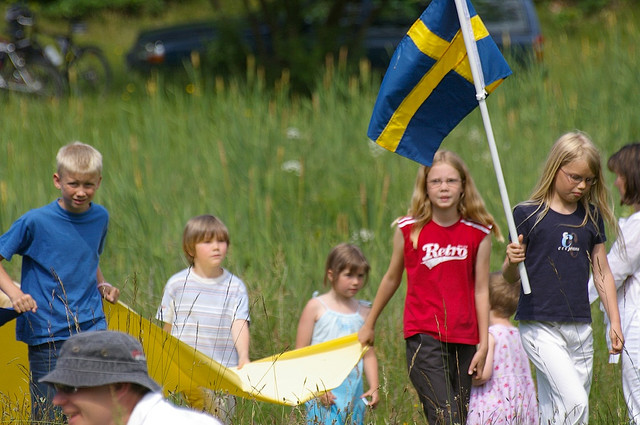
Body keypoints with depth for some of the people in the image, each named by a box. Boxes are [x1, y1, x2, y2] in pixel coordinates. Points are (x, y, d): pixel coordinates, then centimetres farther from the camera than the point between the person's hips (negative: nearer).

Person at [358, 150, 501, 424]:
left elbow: (481, 290, 5)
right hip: (423, 339, -2)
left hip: (463, 341, 2)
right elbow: (392, 279, 14)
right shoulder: (409, 229, 0)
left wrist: (483, 344, 1)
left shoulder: (479, 234, 2)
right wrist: (369, 324, 24)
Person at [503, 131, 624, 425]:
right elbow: (510, 277, 1)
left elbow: (602, 273, 17)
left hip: (580, 329, 5)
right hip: (540, 327, -5)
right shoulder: (528, 214, -3)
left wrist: (615, 323, 10)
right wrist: (512, 261, -21)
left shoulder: (591, 217, 10)